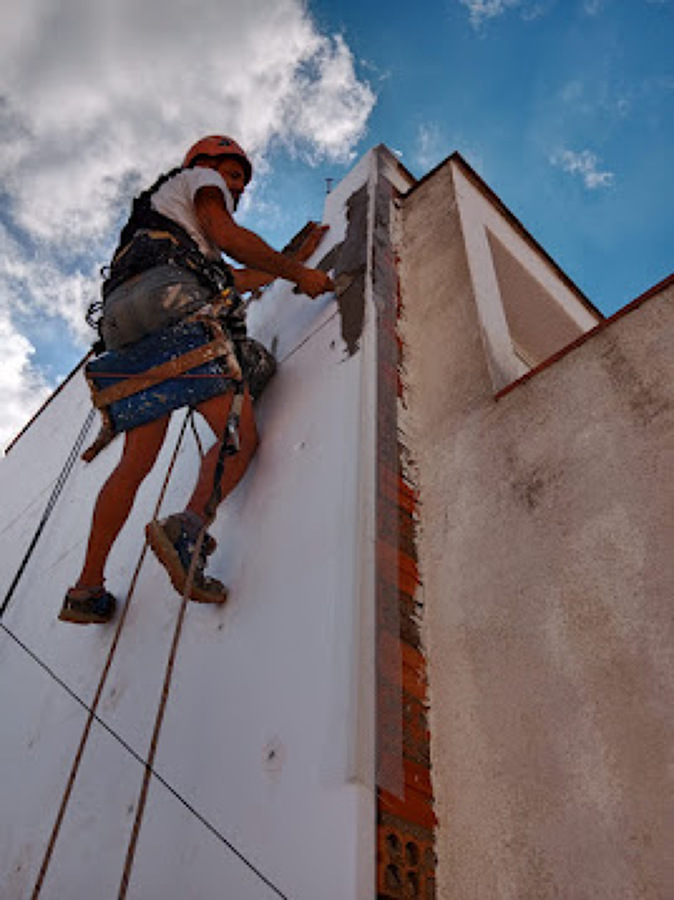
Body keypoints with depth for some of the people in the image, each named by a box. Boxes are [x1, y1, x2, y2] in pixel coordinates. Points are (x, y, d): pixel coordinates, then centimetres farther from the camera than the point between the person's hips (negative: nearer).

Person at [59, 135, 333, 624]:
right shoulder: (199, 180, 21)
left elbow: (247, 278, 44)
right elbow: (229, 236, 0)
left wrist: (299, 255, 53)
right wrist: (299, 273, 7)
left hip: (131, 336, 9)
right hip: (172, 302, -8)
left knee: (136, 463, 4)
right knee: (241, 436, -14)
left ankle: (87, 590, 3)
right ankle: (189, 526, -38)